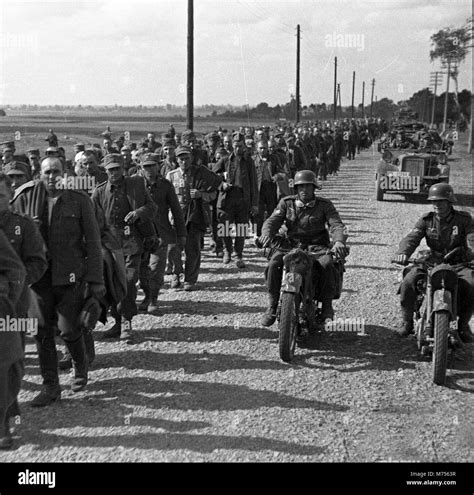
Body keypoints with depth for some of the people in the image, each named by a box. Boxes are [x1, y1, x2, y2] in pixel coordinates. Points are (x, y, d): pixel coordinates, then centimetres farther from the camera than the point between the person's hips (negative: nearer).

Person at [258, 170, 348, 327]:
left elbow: (337, 225, -9)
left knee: (327, 264, -33)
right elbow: (273, 220, -3)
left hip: (317, 246, -1)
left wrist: (338, 241, -33)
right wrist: (266, 234, -29)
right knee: (274, 264, -27)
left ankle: (327, 307, -15)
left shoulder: (325, 205, 4)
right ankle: (272, 306, -13)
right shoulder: (286, 203, 9)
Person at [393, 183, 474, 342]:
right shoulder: (426, 220, 4)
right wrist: (403, 252, -33)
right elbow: (412, 238, -11)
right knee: (408, 282, -22)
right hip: (432, 262, 1)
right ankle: (407, 322, -1)